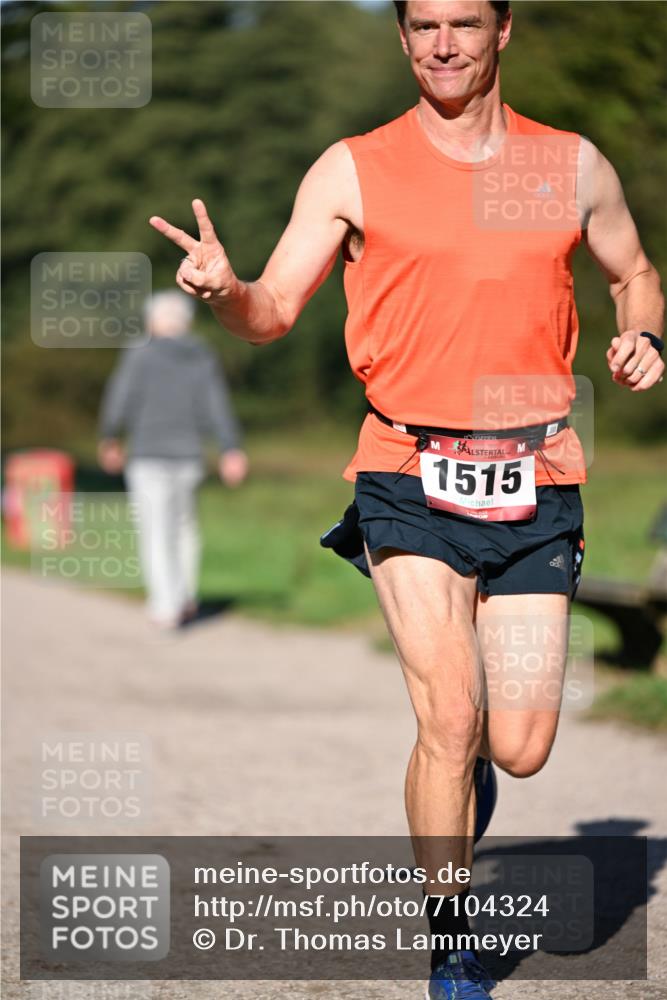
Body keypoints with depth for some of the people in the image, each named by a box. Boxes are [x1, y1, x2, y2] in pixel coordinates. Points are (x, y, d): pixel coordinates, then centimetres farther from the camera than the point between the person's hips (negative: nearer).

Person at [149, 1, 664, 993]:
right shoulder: (354, 171, 2)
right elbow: (275, 310, 0)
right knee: (451, 720, -13)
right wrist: (225, 290, -22)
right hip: (411, 475, -2)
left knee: (520, 751, 1)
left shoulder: (574, 166, 9)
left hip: (535, 484, 2)